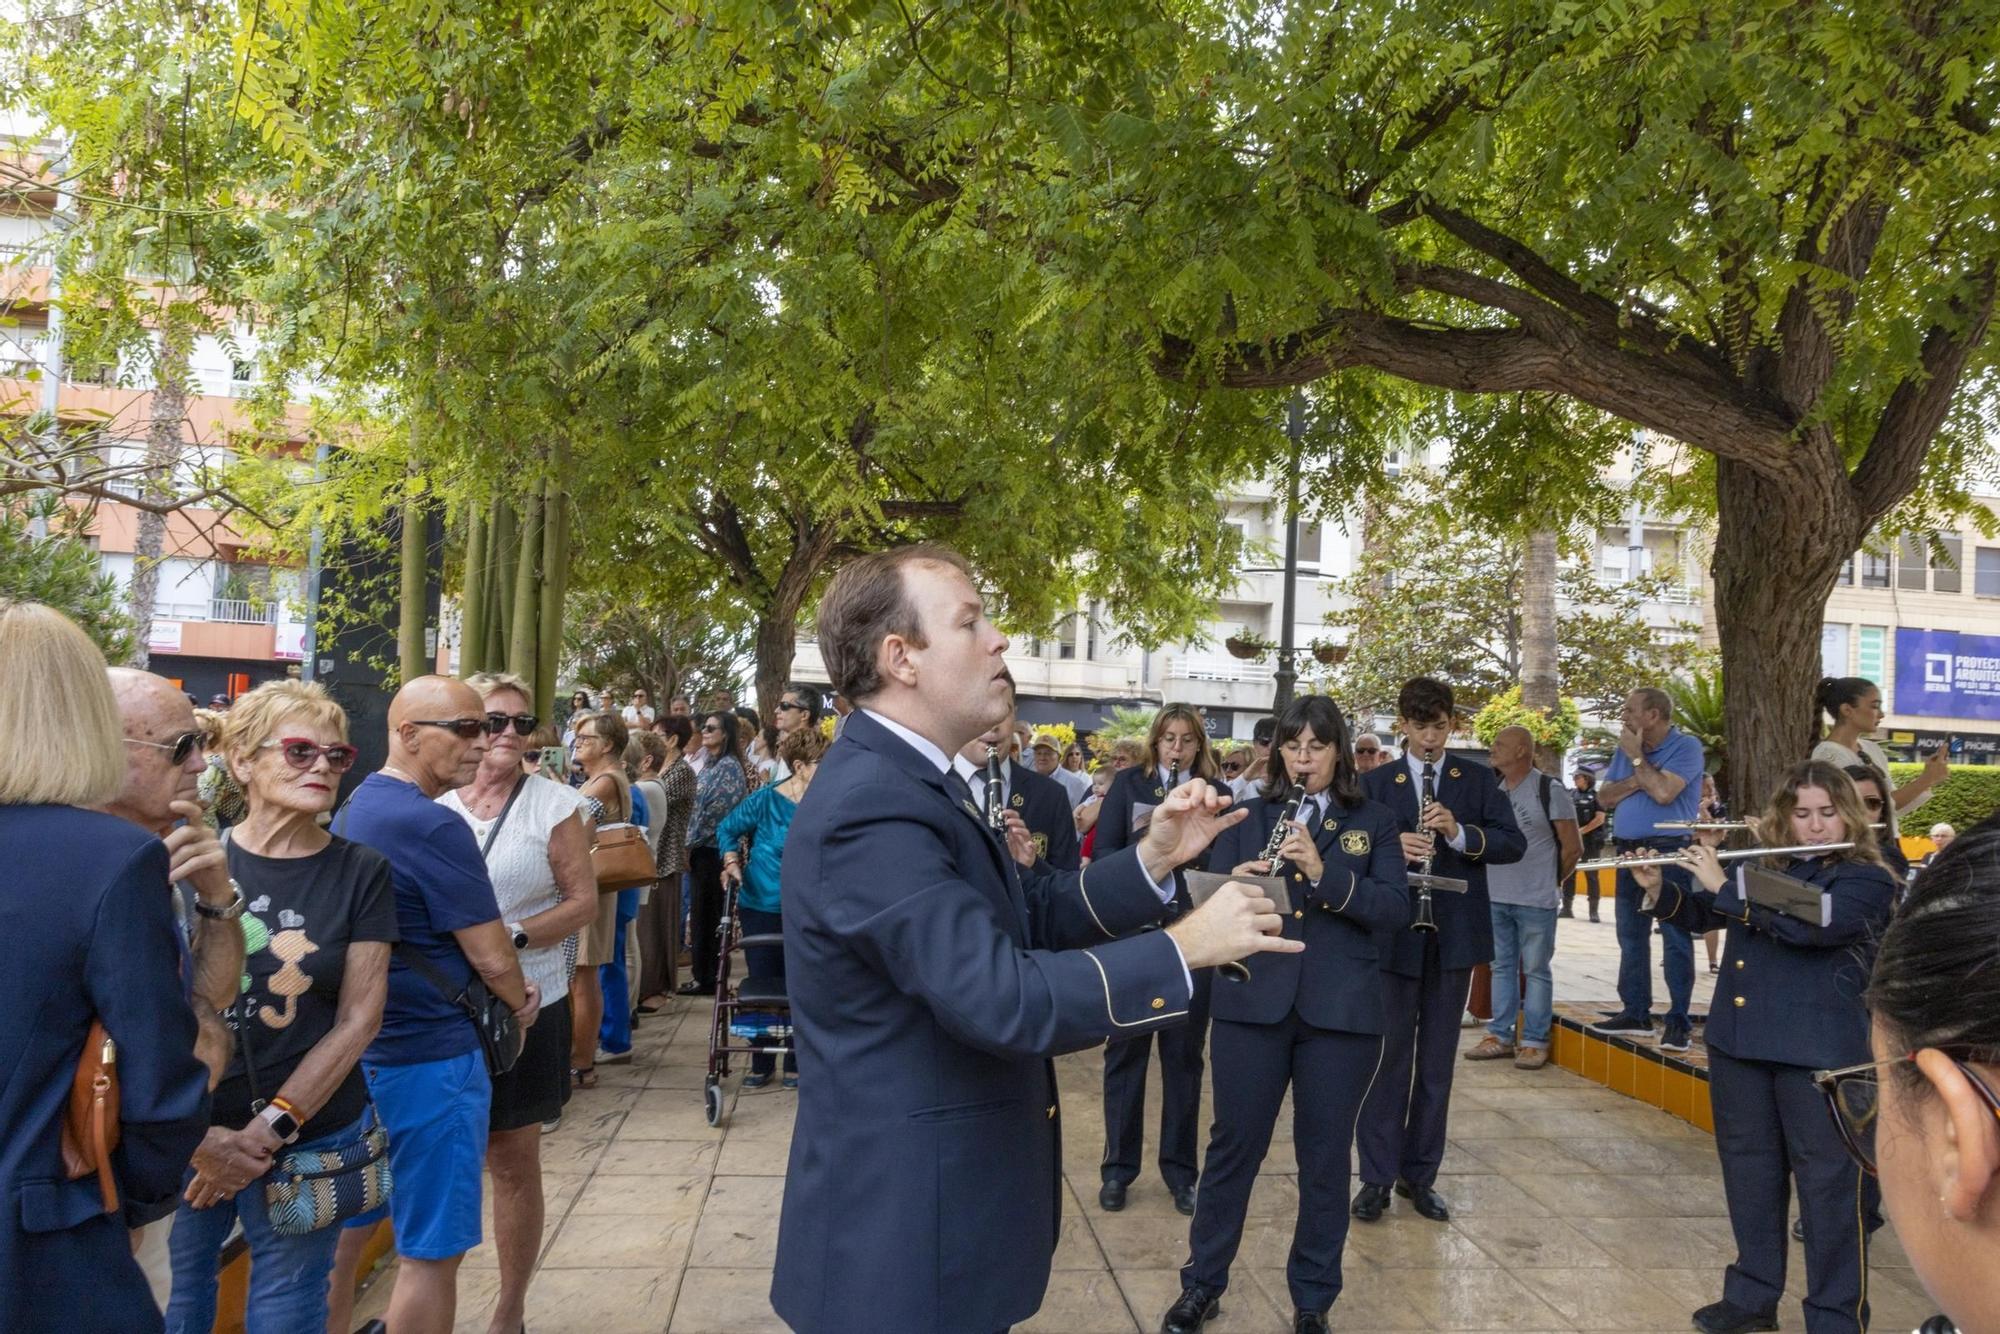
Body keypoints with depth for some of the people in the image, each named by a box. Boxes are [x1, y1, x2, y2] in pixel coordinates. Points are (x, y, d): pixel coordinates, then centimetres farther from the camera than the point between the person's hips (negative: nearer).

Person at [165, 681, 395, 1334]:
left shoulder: (361, 872, -3)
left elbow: (358, 1020, -4)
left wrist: (269, 1130, -9)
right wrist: (201, 1136, -12)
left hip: (311, 1139, 0)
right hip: (187, 1139, 0)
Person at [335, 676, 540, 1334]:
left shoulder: (352, 810, 7)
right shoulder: (434, 827, -21)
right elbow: (493, 959, -18)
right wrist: (519, 999, 4)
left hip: (357, 1051, 9)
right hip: (429, 1060, -9)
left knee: (345, 1229, 21)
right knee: (432, 1250, 3)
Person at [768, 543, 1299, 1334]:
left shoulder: (905, 782, 8)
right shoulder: (873, 805, -26)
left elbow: (1023, 918, 6)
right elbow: (1002, 997, -32)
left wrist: (1152, 860, -5)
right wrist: (1185, 948, -23)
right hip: (901, 1223, -10)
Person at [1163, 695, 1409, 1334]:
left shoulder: (1373, 822, 6)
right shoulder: (1247, 818, 8)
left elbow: (1395, 908, -7)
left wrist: (1324, 874, -21)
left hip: (1341, 1011, 0)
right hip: (1251, 1004, 0)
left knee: (1325, 1157, 9)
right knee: (1232, 1146, 7)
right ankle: (1201, 1283, 24)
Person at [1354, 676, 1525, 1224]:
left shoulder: (1478, 779, 7)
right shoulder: (1375, 784, 4)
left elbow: (1514, 844, -3)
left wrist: (1460, 833, -19)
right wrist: (1392, 848, -22)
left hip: (1456, 936, 1)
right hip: (1394, 937, -1)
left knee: (1438, 1062, 9)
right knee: (1388, 1057, 2)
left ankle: (1420, 1174, 21)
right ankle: (1376, 1177, 11)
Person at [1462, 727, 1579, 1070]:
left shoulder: (1549, 791, -9)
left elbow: (1572, 847, -4)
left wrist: (1552, 882, 4)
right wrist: (1491, 878, 7)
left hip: (1536, 901, -5)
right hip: (1495, 898, 5)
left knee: (1535, 970, 3)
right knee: (1502, 967, 12)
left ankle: (1534, 1042, 10)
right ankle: (1500, 1036, 21)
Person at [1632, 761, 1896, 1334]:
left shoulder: (1868, 881, -6)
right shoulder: (1759, 866, 9)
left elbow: (1812, 923, -24)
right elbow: (1697, 916, 16)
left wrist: (1723, 885, -19)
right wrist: (1656, 889, -3)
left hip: (1821, 1053, -5)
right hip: (1738, 1041, 5)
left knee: (1830, 1182, 1)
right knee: (1749, 1172, 15)